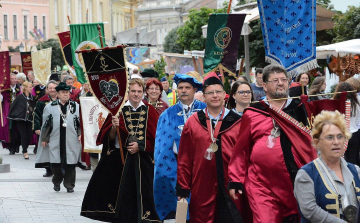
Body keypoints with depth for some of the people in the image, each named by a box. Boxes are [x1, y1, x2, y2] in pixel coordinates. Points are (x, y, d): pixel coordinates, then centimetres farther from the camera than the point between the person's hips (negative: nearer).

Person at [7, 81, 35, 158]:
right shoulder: (20, 97, -6)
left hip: (29, 119, 4)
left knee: (29, 136, 2)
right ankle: (25, 152, -2)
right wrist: (11, 116, -1)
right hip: (21, 119, -4)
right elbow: (13, 106, -2)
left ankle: (24, 150, 22)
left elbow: (34, 108, 17)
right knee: (24, 135, -6)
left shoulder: (32, 97, 8)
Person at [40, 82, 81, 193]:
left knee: (70, 163, 1)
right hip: (55, 141, 0)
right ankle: (56, 182, 22)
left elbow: (81, 122, 12)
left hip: (72, 141, 0)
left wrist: (80, 134, 0)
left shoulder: (76, 106, 8)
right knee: (55, 163, 1)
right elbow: (46, 124, 10)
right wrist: (44, 138, 11)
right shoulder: (50, 107, 6)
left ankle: (69, 185, 13)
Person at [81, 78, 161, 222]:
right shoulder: (119, 110, 3)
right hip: (121, 159, 0)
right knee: (122, 193, -1)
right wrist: (114, 127, -17)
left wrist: (140, 146, -9)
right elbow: (110, 138, 2)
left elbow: (155, 136, 4)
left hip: (143, 160, 0)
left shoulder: (149, 111, 6)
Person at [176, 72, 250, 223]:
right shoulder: (192, 122, 4)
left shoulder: (237, 122, 4)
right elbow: (184, 159, 4)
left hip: (230, 189, 0)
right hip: (202, 189, 0)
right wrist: (183, 188, 2)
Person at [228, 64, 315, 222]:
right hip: (263, 187, -2)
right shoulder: (252, 114, 5)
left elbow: (313, 142, 9)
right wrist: (236, 180, 2)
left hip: (298, 184, 2)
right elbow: (241, 150, 5)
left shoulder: (300, 109, 10)